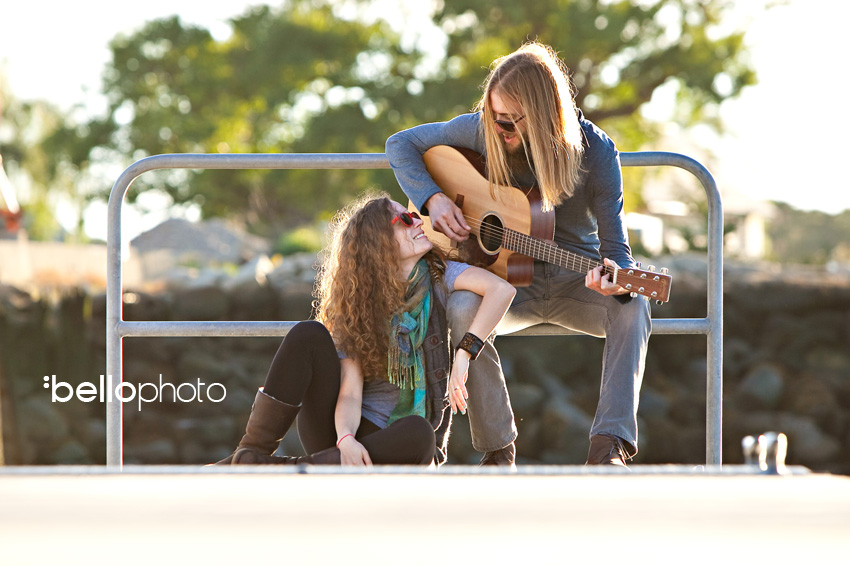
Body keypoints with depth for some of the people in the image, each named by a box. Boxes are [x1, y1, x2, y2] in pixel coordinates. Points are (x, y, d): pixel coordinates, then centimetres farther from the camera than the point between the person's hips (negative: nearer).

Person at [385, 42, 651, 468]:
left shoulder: (594, 151, -13)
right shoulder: (483, 132, -8)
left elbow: (614, 241, -14)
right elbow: (400, 145, 4)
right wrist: (432, 199, -14)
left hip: (575, 284, 0)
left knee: (633, 306, -33)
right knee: (462, 309, -35)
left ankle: (609, 446, -34)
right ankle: (496, 449, -23)